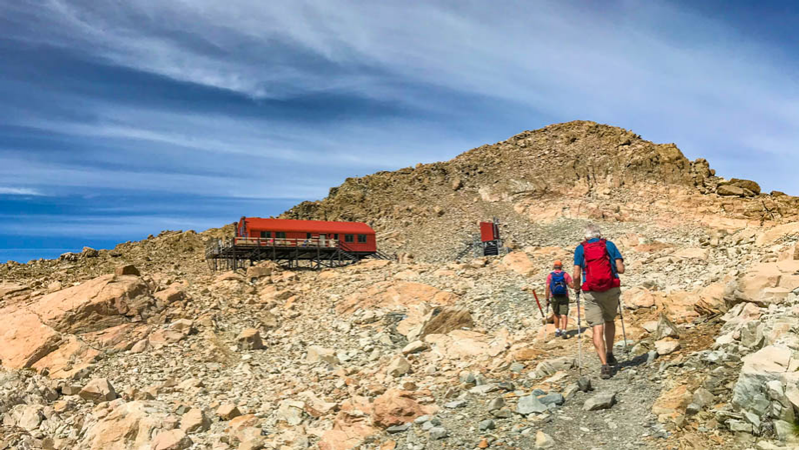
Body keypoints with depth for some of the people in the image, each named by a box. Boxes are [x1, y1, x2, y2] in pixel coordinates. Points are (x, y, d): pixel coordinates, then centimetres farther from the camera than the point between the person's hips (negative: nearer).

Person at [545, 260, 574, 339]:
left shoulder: (550, 275, 1)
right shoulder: (565, 274, -1)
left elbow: (547, 287, -4)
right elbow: (571, 285, -7)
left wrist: (547, 299, -1)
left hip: (554, 298, 2)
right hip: (564, 297, -2)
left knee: (556, 314, 18)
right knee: (564, 315, -5)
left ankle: (557, 331, 24)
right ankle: (563, 331, -19)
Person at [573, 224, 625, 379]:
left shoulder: (580, 249, 3)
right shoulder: (609, 245, 6)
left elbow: (576, 275, -5)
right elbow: (621, 269, -1)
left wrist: (577, 288, 14)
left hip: (591, 293, -2)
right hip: (612, 290, 2)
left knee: (597, 329, -1)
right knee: (609, 320, 26)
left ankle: (605, 365, -8)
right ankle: (610, 355, 29)